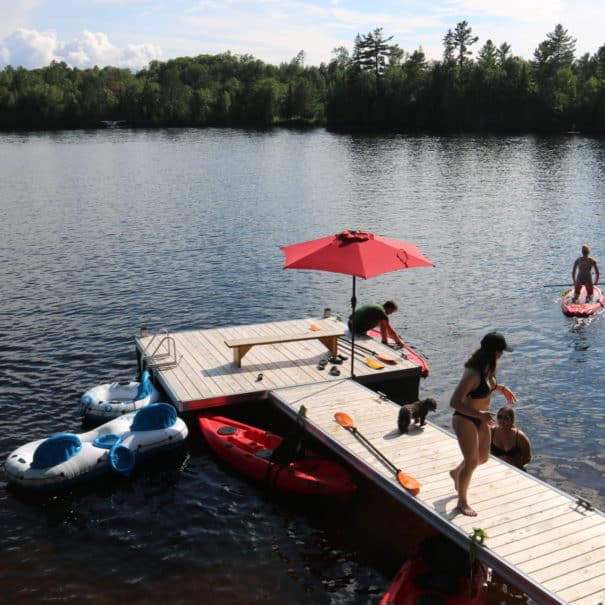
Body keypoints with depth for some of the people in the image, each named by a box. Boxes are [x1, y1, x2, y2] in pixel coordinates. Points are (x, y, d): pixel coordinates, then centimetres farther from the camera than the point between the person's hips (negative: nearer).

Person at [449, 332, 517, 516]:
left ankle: (456, 472, 50)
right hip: (465, 420, -8)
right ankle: (462, 502, 23)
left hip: (480, 418, 8)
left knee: (483, 457, 20)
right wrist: (479, 414, -34)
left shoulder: (488, 368, -6)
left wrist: (502, 388, 5)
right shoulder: (473, 374, -33)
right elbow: (454, 402, -31)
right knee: (472, 462, 2)